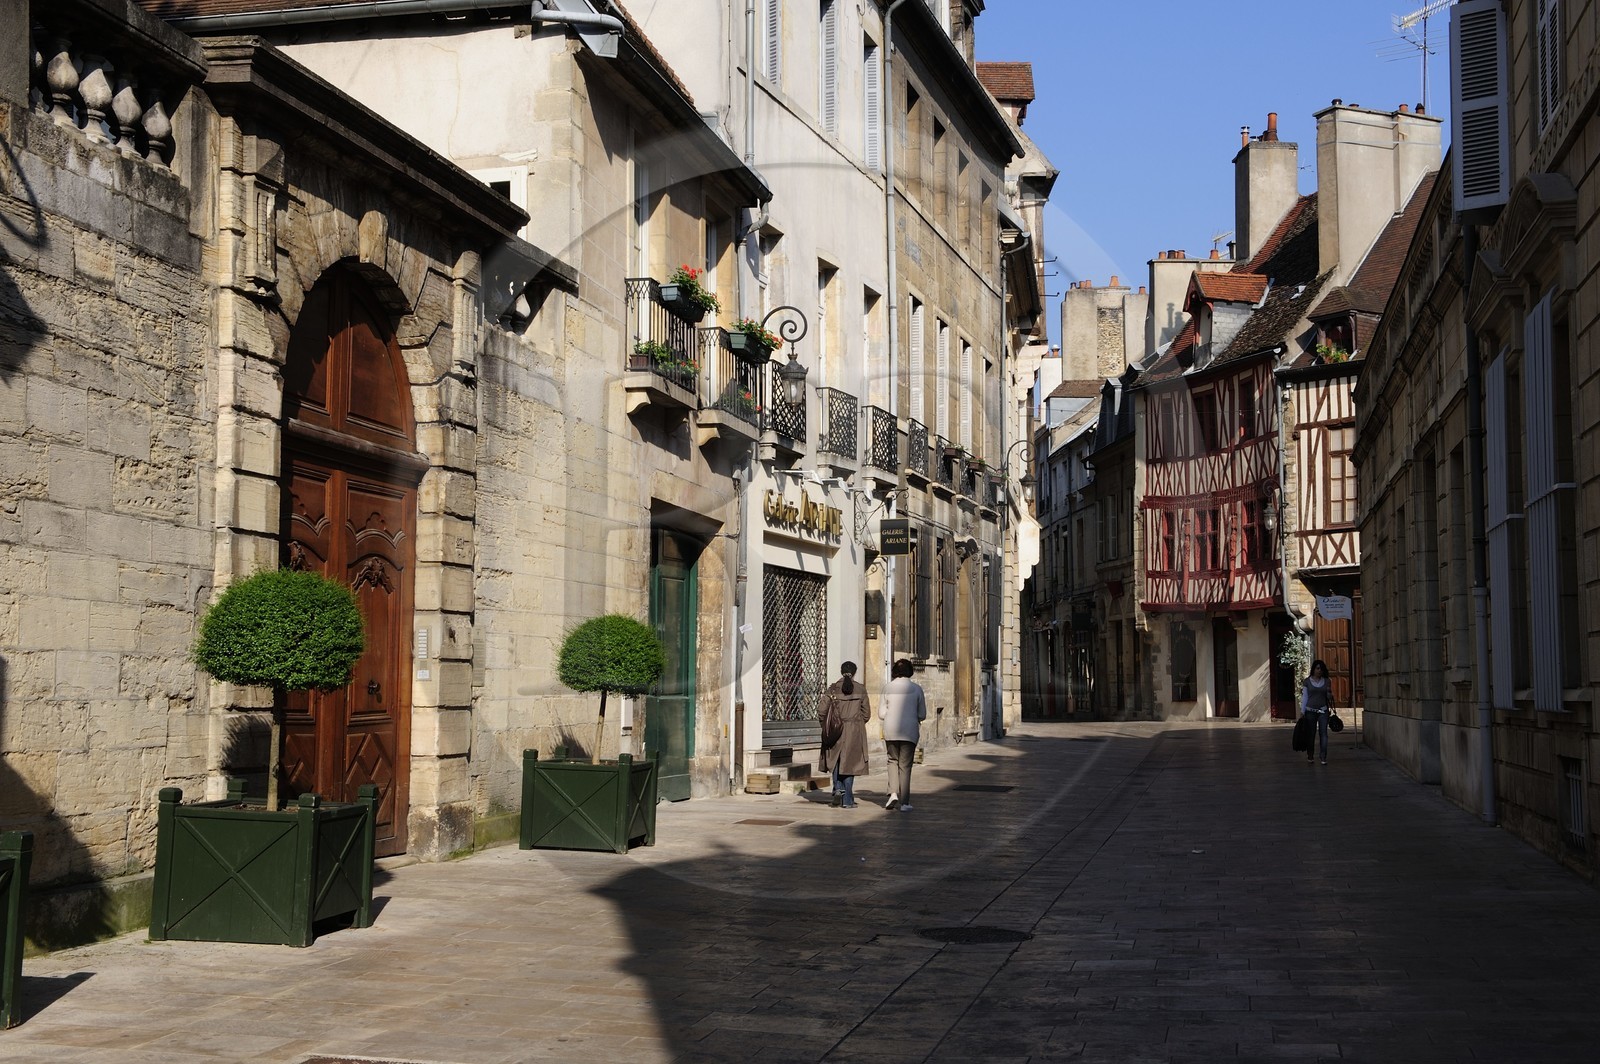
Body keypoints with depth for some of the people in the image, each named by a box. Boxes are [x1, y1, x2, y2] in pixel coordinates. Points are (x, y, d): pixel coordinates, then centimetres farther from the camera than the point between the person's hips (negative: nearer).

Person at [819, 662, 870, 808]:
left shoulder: (833, 689, -3)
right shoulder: (860, 690, -1)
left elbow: (821, 711, -3)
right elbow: (867, 714, 4)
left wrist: (825, 726, 14)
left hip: (836, 730, 0)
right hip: (855, 732, 0)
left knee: (836, 762, 17)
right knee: (849, 763, 6)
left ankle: (838, 789, -3)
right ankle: (847, 800, 6)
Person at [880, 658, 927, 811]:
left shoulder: (888, 688, 0)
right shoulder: (916, 688, -2)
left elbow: (881, 714, 1)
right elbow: (922, 715, 0)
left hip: (890, 730, 1)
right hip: (910, 731, -1)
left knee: (893, 760, 18)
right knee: (905, 765, 5)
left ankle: (893, 793, 0)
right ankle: (904, 802, 5)